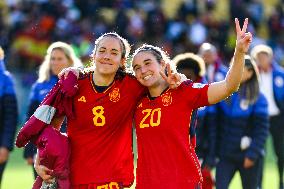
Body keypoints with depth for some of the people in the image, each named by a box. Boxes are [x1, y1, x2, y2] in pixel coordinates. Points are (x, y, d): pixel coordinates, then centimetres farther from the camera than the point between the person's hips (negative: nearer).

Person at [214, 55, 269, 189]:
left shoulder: (258, 98, -8)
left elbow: (262, 130, -9)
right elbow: (216, 123, 3)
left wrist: (252, 154, -14)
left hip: (248, 157, -2)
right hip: (225, 154, 2)